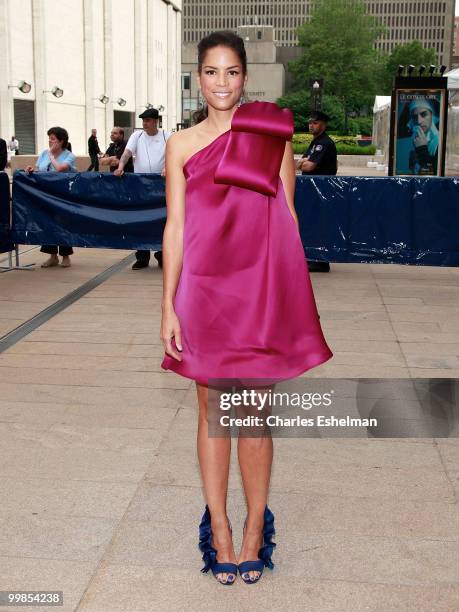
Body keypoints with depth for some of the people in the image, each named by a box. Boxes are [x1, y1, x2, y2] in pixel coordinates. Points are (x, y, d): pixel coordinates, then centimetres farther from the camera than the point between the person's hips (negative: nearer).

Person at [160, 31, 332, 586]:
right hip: (203, 286, 1)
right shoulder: (181, 144, 7)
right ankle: (219, 531, 21)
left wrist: (295, 294, 3)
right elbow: (175, 227, 4)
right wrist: (168, 306, -1)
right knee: (212, 409, 8)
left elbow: (287, 214, 7)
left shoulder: (272, 133, 6)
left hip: (261, 285, -1)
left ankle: (255, 530, 21)